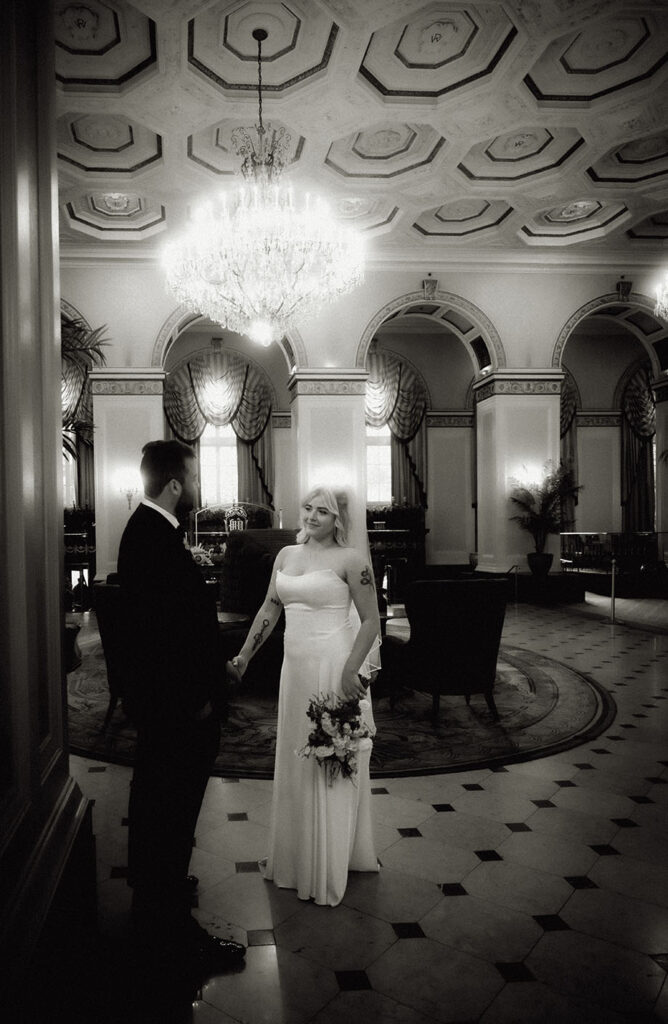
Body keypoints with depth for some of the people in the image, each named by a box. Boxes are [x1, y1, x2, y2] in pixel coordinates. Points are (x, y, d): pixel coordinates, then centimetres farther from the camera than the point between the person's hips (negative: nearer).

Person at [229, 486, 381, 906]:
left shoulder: (350, 560, -9)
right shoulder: (286, 555, 9)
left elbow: (371, 621, -11)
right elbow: (269, 610, 15)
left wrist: (350, 671, -21)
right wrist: (244, 656, 14)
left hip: (335, 670, -6)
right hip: (296, 668, 6)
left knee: (332, 767, 5)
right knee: (295, 763, 16)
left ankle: (328, 870, 23)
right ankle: (296, 857, 35)